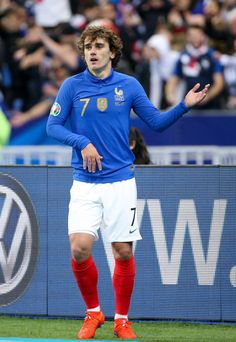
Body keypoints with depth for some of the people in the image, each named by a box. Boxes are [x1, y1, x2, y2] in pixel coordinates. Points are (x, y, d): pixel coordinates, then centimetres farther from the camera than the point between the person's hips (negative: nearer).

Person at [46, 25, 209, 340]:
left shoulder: (129, 85, 2)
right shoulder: (72, 86, -1)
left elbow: (157, 122, 5)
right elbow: (52, 126, 0)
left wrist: (184, 106, -11)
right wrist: (82, 143, -15)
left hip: (120, 181, 1)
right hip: (85, 184, -1)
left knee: (123, 252, 1)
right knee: (80, 248, -14)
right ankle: (93, 313, 9)